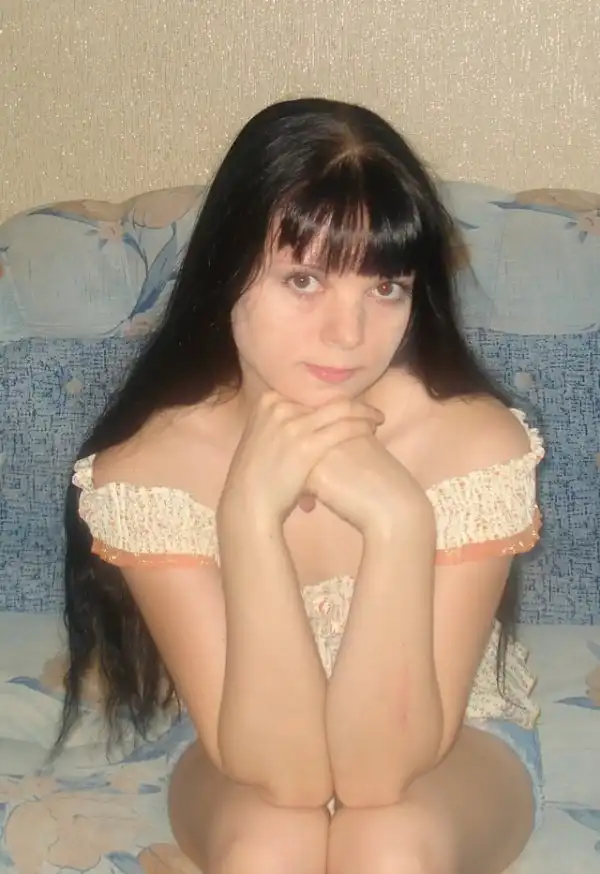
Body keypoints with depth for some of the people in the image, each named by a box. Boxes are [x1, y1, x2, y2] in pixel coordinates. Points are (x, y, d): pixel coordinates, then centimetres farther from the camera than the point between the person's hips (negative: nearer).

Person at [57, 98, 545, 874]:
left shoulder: (475, 444, -28)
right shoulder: (150, 466, -25)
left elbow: (378, 769, -30)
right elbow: (284, 769, -29)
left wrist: (398, 520, -42)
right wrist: (250, 512, -40)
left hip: (455, 743, 0)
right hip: (248, 753, 1)